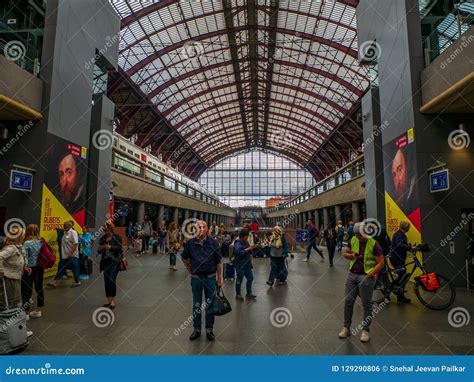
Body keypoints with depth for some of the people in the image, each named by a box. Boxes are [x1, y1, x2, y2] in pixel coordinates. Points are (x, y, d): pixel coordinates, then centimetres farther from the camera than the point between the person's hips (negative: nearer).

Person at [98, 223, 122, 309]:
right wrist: (100, 249, -13)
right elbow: (99, 251, 10)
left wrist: (110, 247, -30)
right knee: (106, 281, 7)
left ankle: (113, 300, 0)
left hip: (115, 261, -5)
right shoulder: (102, 238, 9)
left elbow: (119, 247, -15)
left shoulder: (117, 237, -3)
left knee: (112, 280, -11)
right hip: (105, 262, 5)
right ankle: (108, 299, 20)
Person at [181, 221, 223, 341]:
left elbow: (218, 262, -3)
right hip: (196, 278, 1)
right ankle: (196, 329, 30)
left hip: (210, 278, -1)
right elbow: (184, 258, 11)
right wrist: (190, 271, 6)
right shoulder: (190, 242, -7)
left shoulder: (213, 242, -9)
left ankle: (209, 329, 27)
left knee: (210, 304, 11)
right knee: (196, 305, 14)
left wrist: (219, 279, -1)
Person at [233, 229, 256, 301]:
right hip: (240, 265, -8)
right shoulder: (238, 243, -16)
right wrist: (248, 249, -28)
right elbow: (238, 252, -32)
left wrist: (251, 248, -3)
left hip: (247, 264, 8)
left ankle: (249, 293, 27)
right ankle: (238, 294, 19)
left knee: (250, 278, 13)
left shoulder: (246, 242, 8)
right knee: (239, 280, 4)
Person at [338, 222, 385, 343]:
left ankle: (365, 330, 19)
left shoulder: (374, 244, -12)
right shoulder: (353, 240, 1)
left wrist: (371, 273, -19)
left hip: (366, 277, -4)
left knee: (366, 304, 5)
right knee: (348, 301, 7)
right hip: (352, 274, 4)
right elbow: (345, 254, 12)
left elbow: (381, 262, -9)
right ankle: (346, 327, 20)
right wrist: (352, 255, -10)